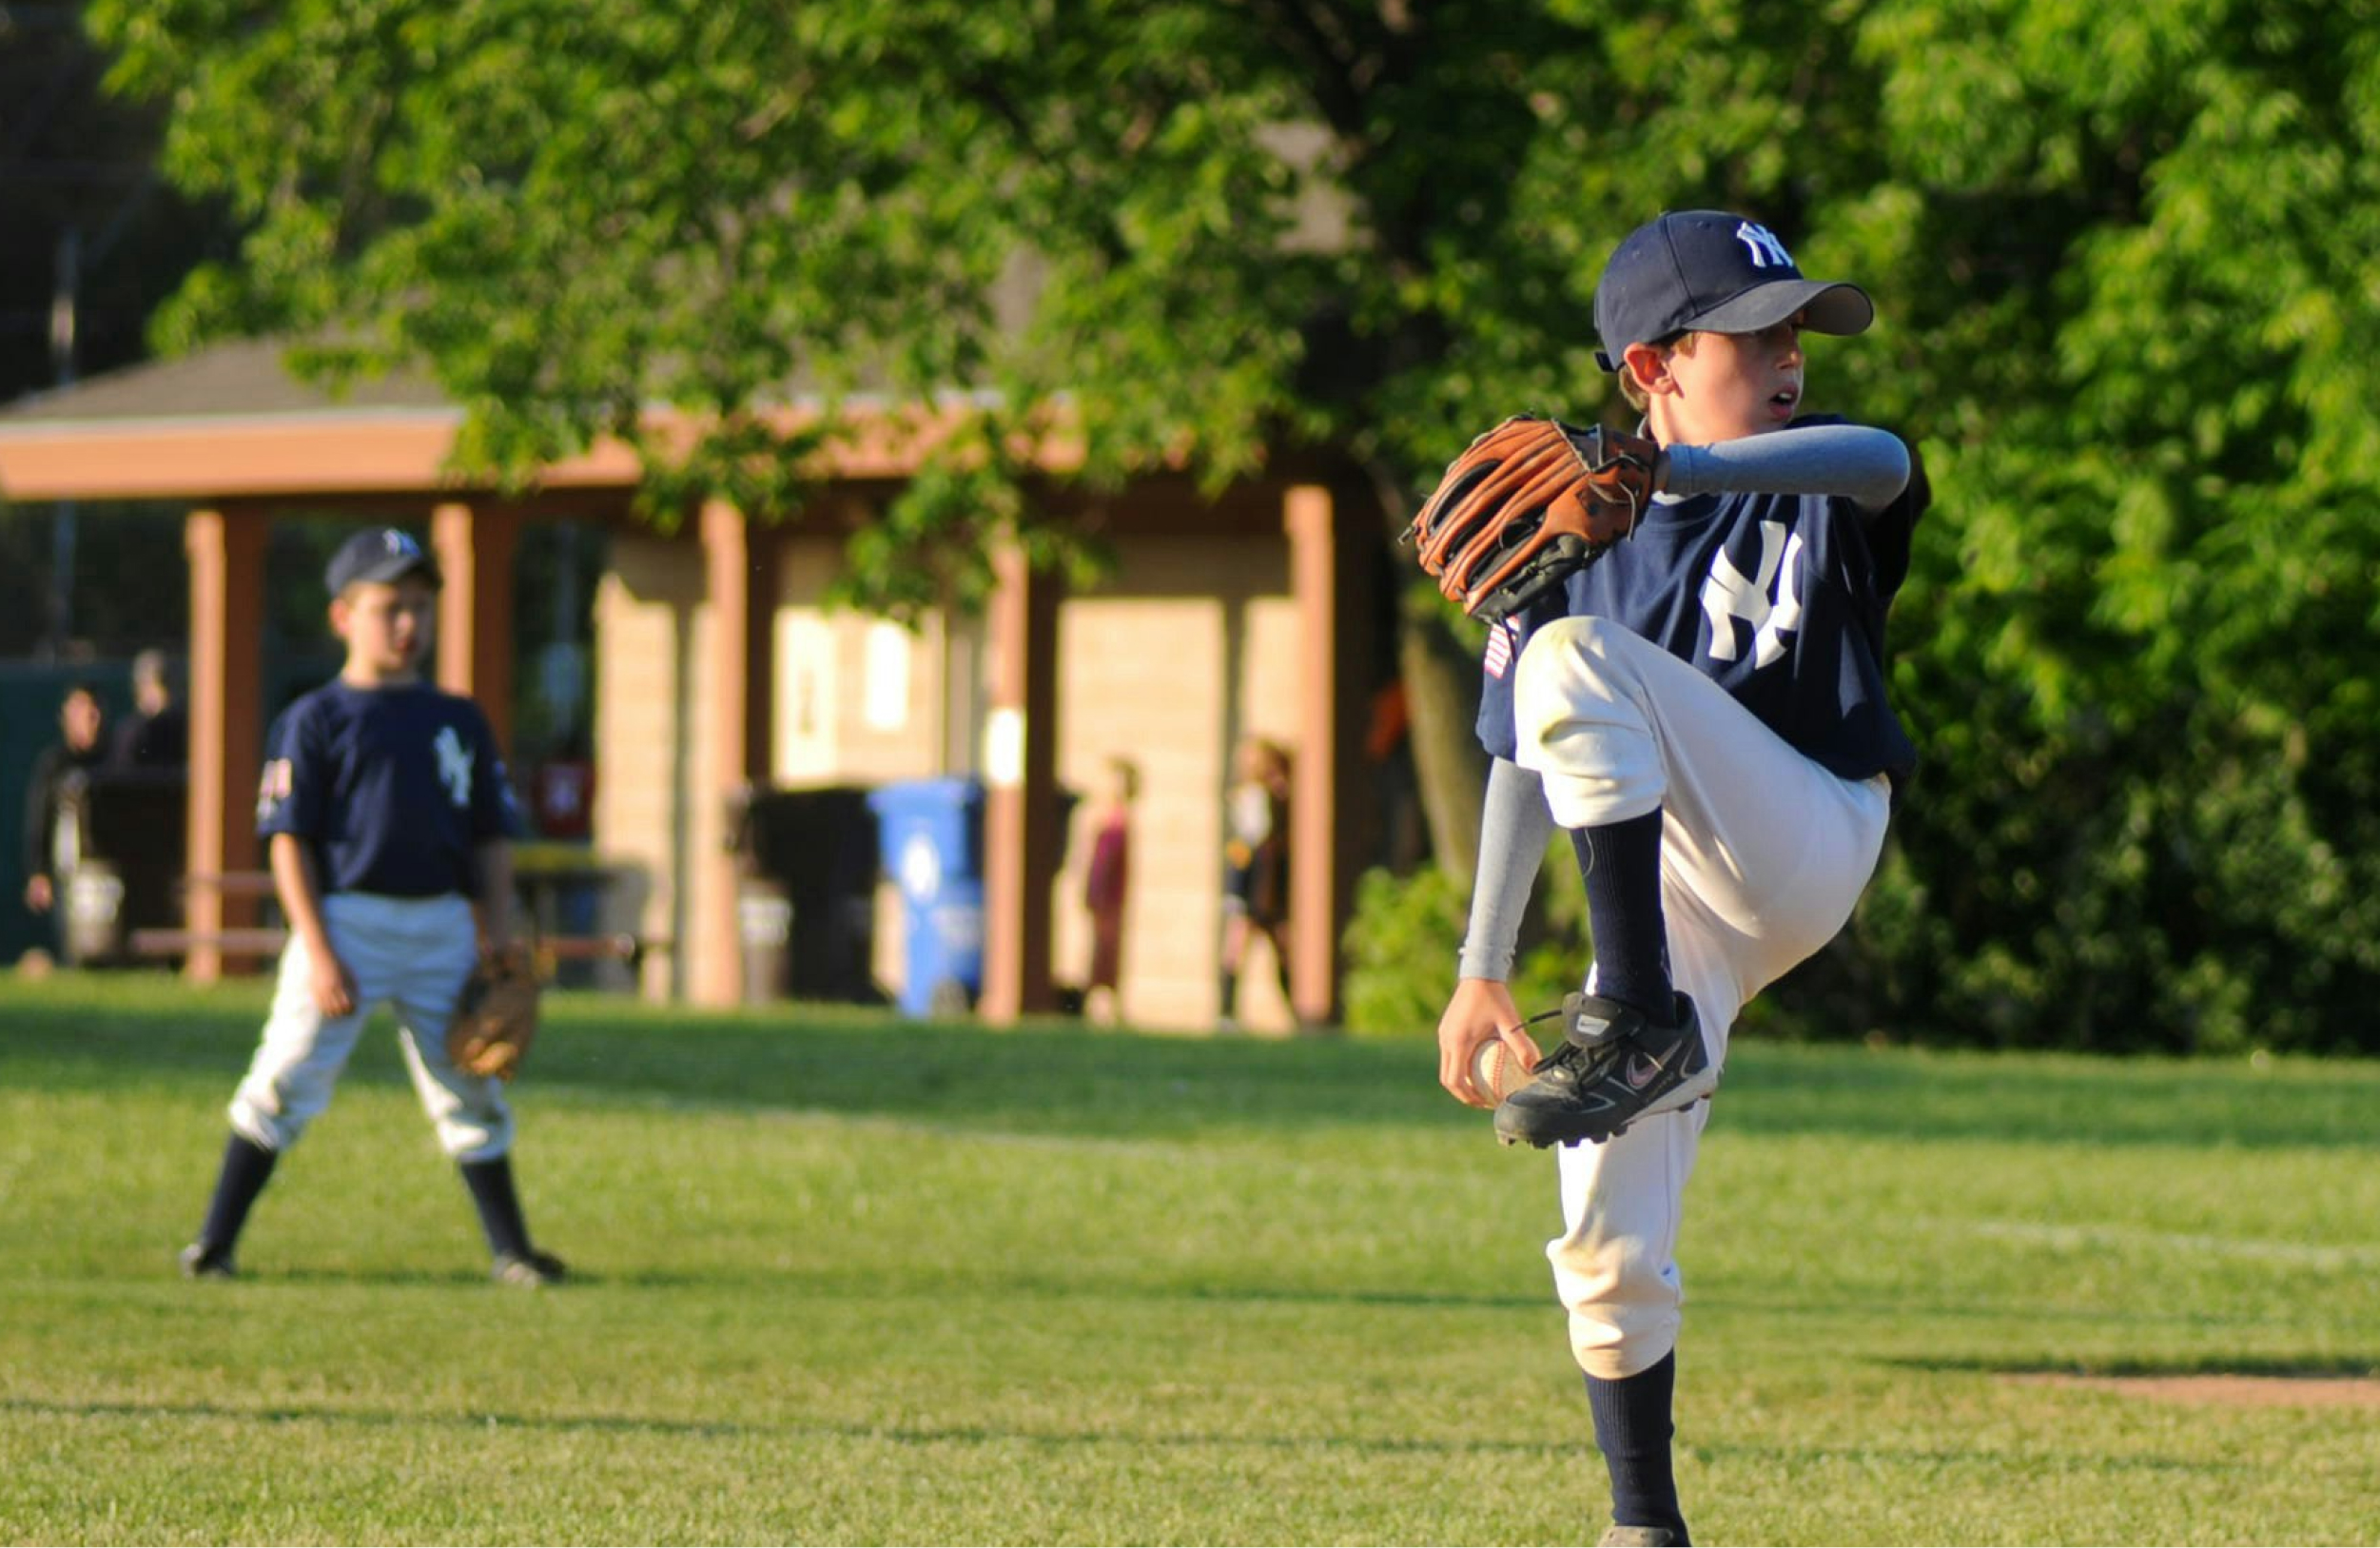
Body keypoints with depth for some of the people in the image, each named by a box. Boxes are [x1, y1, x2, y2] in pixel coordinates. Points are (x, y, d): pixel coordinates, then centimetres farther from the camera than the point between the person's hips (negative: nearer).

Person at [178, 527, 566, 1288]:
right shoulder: (315, 720, -1)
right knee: (287, 1080, -6)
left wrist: (498, 944, 5)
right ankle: (213, 1245, 0)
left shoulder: (459, 722, 12)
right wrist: (319, 952, -13)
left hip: (442, 924, 4)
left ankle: (512, 1252, 15)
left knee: (470, 1090, 7)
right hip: (346, 918, -4)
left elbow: (491, 842, 14)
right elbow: (289, 841, -5)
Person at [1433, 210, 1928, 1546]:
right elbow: (1527, 763, 11)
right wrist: (1483, 968, 4)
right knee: (1608, 1246, -4)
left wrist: (1676, 470, -39)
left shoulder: (1821, 487, 3)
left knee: (1580, 656, -26)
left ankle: (1638, 1027, -27)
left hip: (1811, 841, -3)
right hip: (1673, 896, 3)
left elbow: (1881, 460, -23)